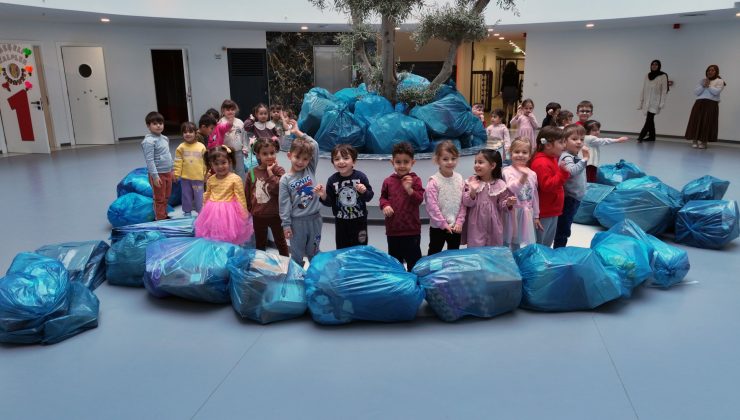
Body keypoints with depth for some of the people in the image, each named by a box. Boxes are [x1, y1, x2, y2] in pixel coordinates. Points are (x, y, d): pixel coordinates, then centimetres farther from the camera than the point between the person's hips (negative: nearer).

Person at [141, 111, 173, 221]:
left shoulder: (164, 138, 8)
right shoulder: (149, 141, -17)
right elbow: (149, 160, -20)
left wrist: (171, 170, 18)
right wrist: (155, 176, -23)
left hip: (167, 172, 8)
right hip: (158, 174, -8)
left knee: (166, 197, 19)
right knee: (159, 199, 4)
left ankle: (164, 216, 33)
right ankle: (160, 219, 15)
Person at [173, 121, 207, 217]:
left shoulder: (201, 147, -2)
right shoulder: (181, 147, -2)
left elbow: (205, 162, 2)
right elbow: (178, 162, -1)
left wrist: (206, 174, 3)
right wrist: (176, 173, -6)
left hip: (198, 177, -1)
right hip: (185, 177, 1)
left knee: (199, 197, 6)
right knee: (187, 196, 13)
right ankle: (187, 213, 26)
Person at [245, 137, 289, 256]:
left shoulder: (278, 170, -11)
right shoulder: (252, 172, -3)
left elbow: (279, 189, -27)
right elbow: (247, 193, 7)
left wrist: (270, 172, -25)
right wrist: (249, 209, 10)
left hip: (275, 215, -3)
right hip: (258, 215, 3)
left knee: (280, 242, 14)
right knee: (259, 243, 21)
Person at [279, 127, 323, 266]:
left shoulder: (310, 170, 1)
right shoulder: (285, 180, -7)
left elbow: (315, 146, -3)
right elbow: (284, 204, -6)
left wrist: (298, 132, -1)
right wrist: (286, 225, -7)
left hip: (314, 219, 3)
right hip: (297, 221, -3)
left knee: (314, 252, 17)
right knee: (297, 254, 10)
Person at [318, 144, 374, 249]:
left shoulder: (360, 176, -13)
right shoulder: (332, 180, -9)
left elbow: (369, 197, -6)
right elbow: (329, 202, -3)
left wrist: (364, 192, -26)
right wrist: (323, 197, -23)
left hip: (359, 220, -1)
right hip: (341, 221, 1)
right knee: (342, 249, 14)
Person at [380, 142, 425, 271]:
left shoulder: (415, 180, -7)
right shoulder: (388, 181, 1)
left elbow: (419, 200, -14)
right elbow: (383, 197, 10)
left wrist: (409, 189, -30)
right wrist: (385, 205, -11)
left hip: (412, 228, -3)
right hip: (393, 228, 3)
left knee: (413, 258, 10)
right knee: (394, 258, 18)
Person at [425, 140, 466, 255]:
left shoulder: (459, 179, -2)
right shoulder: (433, 181, -15)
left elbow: (463, 203, 0)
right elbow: (432, 206, -17)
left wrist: (459, 222, -7)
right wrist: (443, 224, -17)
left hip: (456, 226, 4)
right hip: (438, 227, -4)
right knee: (434, 253, 10)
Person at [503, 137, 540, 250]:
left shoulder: (532, 174, 5)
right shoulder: (508, 171, -12)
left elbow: (534, 196, 13)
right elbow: (511, 189, -28)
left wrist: (536, 216, 16)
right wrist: (523, 176, -42)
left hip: (527, 214, 5)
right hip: (513, 213, -5)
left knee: (526, 245, 13)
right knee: (509, 243, 4)